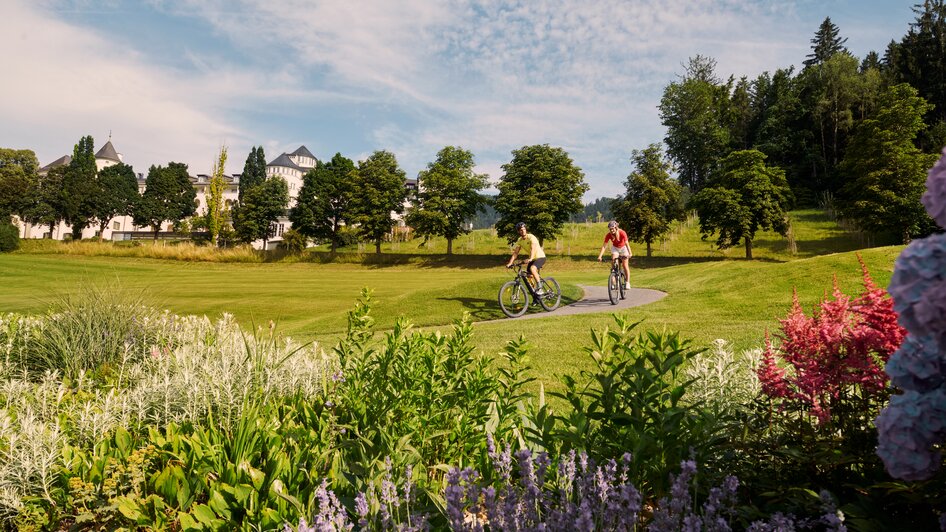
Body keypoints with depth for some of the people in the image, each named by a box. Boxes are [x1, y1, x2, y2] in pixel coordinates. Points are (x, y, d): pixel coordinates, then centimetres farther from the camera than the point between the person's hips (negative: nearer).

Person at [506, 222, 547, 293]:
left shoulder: (531, 237, -21)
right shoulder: (520, 240, -1)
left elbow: (533, 248, -37)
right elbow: (515, 253, -3)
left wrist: (530, 259, -53)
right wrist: (510, 263, -15)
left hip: (540, 257, -7)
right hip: (532, 259, 7)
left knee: (532, 269, -33)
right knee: (529, 276, 1)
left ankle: (539, 288, -25)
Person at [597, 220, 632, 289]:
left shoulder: (622, 233, -32)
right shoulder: (608, 235, -24)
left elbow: (626, 244, -38)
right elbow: (604, 246, -24)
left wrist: (630, 253, -52)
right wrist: (600, 256, -35)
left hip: (623, 248, -2)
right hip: (615, 248, 2)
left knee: (625, 265, -8)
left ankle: (627, 282, -1)